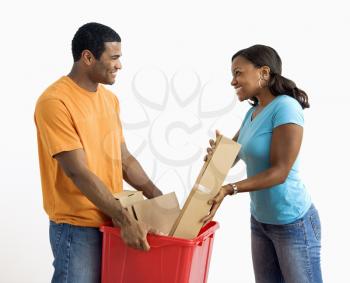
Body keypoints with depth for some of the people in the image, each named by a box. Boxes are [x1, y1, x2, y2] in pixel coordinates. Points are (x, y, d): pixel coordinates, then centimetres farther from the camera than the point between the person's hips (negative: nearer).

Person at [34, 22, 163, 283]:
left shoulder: (110, 99, 9)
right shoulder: (54, 102, -16)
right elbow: (78, 172, -21)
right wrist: (125, 219, -23)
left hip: (112, 220, 7)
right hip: (77, 227, -7)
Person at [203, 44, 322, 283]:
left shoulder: (286, 107, -18)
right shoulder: (252, 113, 7)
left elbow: (280, 172, -22)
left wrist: (229, 189, -28)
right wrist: (216, 152, -8)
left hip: (292, 222, -8)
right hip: (260, 219, 8)